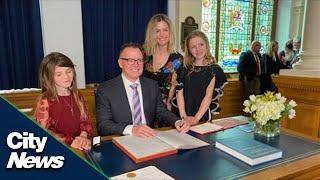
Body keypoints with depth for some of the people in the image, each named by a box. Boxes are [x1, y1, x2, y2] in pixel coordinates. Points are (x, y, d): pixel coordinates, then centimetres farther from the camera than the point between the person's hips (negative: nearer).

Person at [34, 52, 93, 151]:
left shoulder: (77, 96, 8)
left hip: (80, 147, 3)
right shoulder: (45, 101, -7)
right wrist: (70, 142, -19)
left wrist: (83, 136, -10)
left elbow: (85, 121, 10)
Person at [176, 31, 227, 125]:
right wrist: (184, 116, -11)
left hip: (204, 118, -2)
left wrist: (196, 118, -18)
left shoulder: (214, 69, -2)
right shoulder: (184, 69, 5)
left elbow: (208, 96, -9)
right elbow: (179, 93, -1)